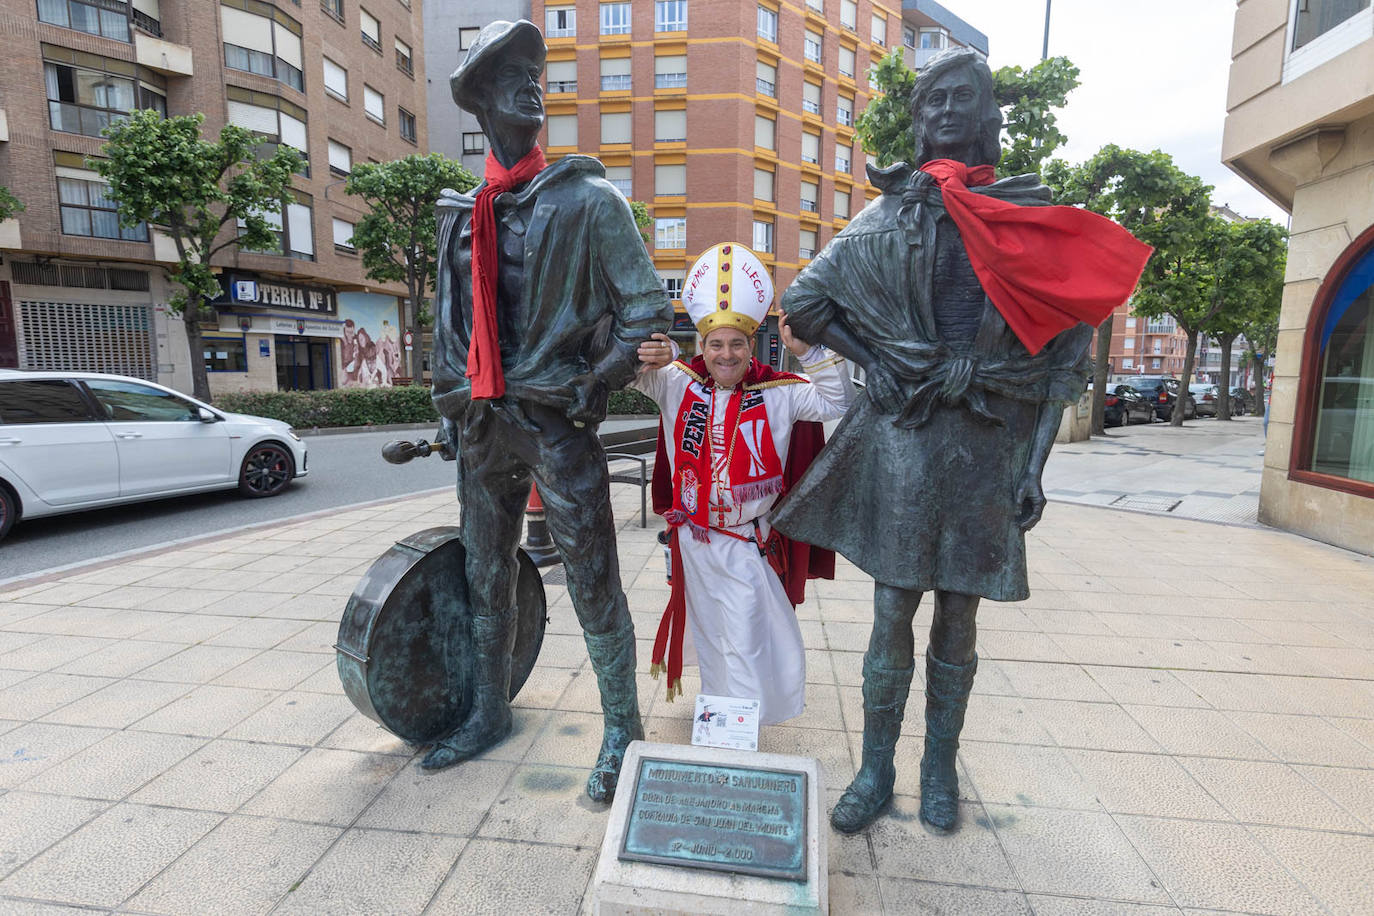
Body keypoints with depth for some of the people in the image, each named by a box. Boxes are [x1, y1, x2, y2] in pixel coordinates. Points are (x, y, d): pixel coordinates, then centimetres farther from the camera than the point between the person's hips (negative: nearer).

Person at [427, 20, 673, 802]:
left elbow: (649, 309, -4)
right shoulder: (461, 216, 13)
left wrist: (594, 386, -11)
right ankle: (490, 715, 35)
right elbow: (450, 324, 18)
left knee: (594, 584, 0)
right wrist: (452, 411, 14)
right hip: (485, 422, 6)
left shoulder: (588, 199, -2)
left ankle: (623, 732, 18)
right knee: (487, 580, 15)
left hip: (559, 422, -5)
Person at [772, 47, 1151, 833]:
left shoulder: (1031, 221, 7)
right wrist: (874, 359, -2)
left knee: (958, 617, 9)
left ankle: (941, 767, 29)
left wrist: (1035, 465, -5)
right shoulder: (889, 216, 8)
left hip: (991, 441, 1)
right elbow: (805, 301, 8)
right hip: (904, 437, 0)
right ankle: (877, 769, 21)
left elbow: (1058, 357, 3)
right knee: (893, 612, 3)